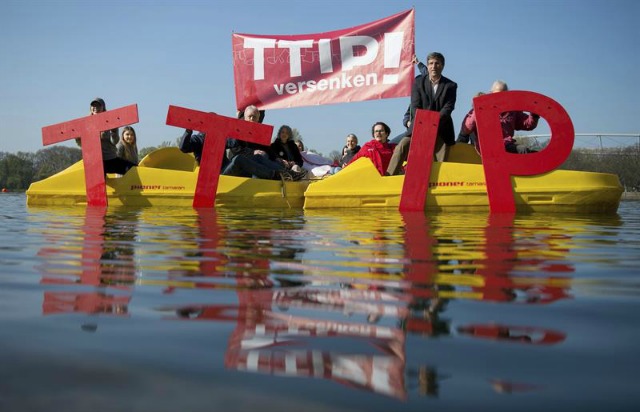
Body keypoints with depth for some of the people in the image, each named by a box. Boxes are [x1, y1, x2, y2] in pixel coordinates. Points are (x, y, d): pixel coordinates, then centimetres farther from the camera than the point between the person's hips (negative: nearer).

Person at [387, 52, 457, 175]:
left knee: (441, 160, -6)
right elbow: (415, 107, -2)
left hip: (440, 127, 0)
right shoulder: (418, 82, 6)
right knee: (402, 146, -19)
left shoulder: (450, 85, 4)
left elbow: (448, 107, -8)